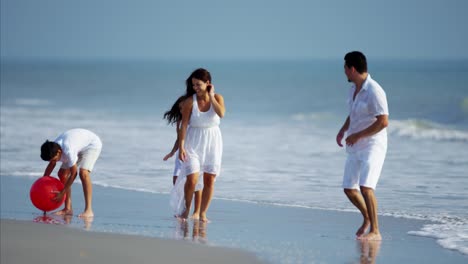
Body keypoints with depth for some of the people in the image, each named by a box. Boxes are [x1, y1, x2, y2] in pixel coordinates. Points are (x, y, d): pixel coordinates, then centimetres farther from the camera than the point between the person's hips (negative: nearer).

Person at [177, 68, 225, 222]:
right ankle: (187, 209, 14)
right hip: (194, 142, -2)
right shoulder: (190, 102, -7)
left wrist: (211, 96, -18)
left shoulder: (217, 98, -3)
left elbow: (221, 114, -23)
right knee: (191, 180, -10)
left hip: (212, 142, 2)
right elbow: (184, 124, -7)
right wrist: (181, 147, -11)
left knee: (209, 180, 2)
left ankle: (203, 213, 12)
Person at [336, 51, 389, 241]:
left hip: (372, 145, -9)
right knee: (349, 188, 10)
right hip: (355, 147, 9)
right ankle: (367, 218, 34)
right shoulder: (354, 89, 10)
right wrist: (343, 130, 13)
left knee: (365, 186, -21)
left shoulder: (374, 91, -17)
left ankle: (375, 231, -15)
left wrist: (357, 135, -19)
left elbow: (383, 121, -22)